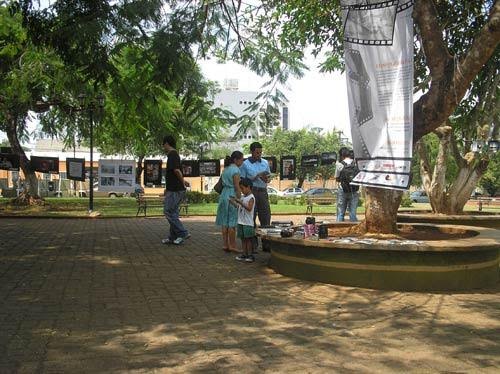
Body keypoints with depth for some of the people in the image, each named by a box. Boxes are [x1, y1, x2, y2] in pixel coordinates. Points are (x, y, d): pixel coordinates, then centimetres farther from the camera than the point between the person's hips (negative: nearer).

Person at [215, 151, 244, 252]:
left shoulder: (226, 169, 14)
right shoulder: (235, 170, -11)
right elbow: (237, 186, -14)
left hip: (224, 194, 8)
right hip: (232, 196, -8)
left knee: (225, 221, 9)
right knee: (232, 222, -3)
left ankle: (225, 244, 14)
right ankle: (232, 245, 2)